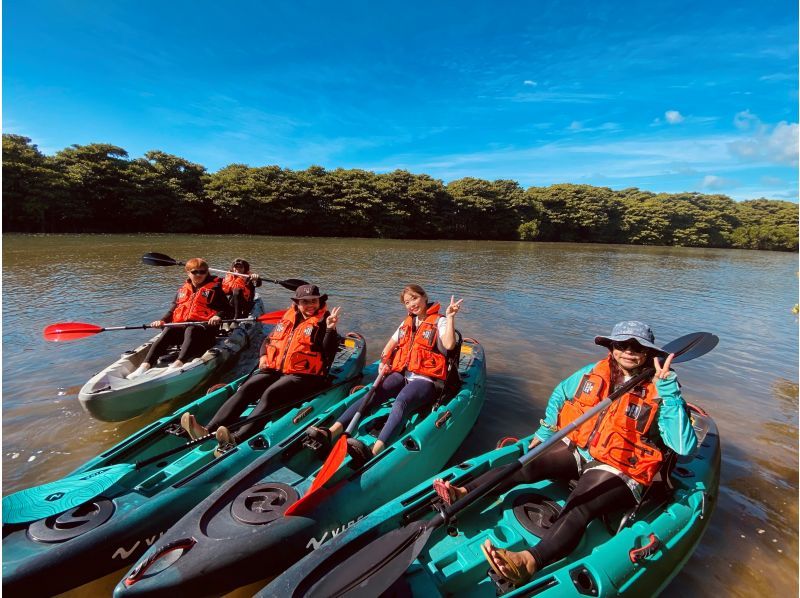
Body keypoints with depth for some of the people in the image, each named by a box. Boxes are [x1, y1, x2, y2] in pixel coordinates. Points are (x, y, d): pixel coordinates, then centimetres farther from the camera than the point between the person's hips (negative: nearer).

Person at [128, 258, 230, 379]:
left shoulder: (214, 288, 8)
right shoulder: (182, 290, 22)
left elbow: (226, 308, 1)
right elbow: (172, 310, 21)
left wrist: (218, 316, -20)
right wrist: (162, 321, 2)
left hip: (204, 326, -4)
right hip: (182, 324, 4)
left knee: (190, 331, -37)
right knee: (168, 331, -28)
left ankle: (178, 363, -57)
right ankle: (146, 365, -38)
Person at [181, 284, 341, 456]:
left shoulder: (323, 321, -2)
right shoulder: (287, 318, 15)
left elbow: (329, 353, -14)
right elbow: (269, 339, 26)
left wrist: (331, 329, -28)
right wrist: (263, 356, 7)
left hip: (303, 375, -6)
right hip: (274, 369, 6)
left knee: (270, 394, -31)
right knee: (246, 389, -17)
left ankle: (236, 439, -46)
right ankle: (208, 430, -27)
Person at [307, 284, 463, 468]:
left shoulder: (439, 321, 1)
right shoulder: (407, 323, 21)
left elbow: (449, 345, -18)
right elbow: (391, 344, 30)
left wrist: (450, 317, -21)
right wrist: (384, 361, 11)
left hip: (425, 380, -6)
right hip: (401, 375, 6)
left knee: (400, 402, -35)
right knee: (371, 396, -21)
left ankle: (373, 452, -55)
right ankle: (331, 433, -35)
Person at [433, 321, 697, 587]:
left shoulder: (658, 395, -9)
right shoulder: (593, 373, 1)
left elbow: (685, 446, -21)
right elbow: (560, 394, 17)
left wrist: (669, 387, -25)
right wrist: (544, 433, 11)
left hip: (616, 473, -4)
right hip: (576, 449, 5)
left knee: (577, 512, -30)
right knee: (527, 467, -20)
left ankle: (528, 563, -50)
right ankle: (463, 494, -28)